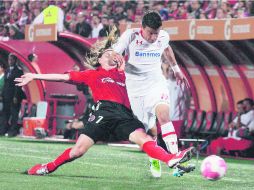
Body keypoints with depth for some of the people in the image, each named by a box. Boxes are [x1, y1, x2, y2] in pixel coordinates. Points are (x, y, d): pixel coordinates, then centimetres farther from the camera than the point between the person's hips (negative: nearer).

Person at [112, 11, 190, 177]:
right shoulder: (130, 35, -13)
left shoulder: (164, 37, -4)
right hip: (136, 88, -1)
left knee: (163, 114, -27)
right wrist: (116, 58, -40)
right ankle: (154, 161, 28)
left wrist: (176, 69, 30)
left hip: (156, 83, 1)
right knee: (151, 130, 0)